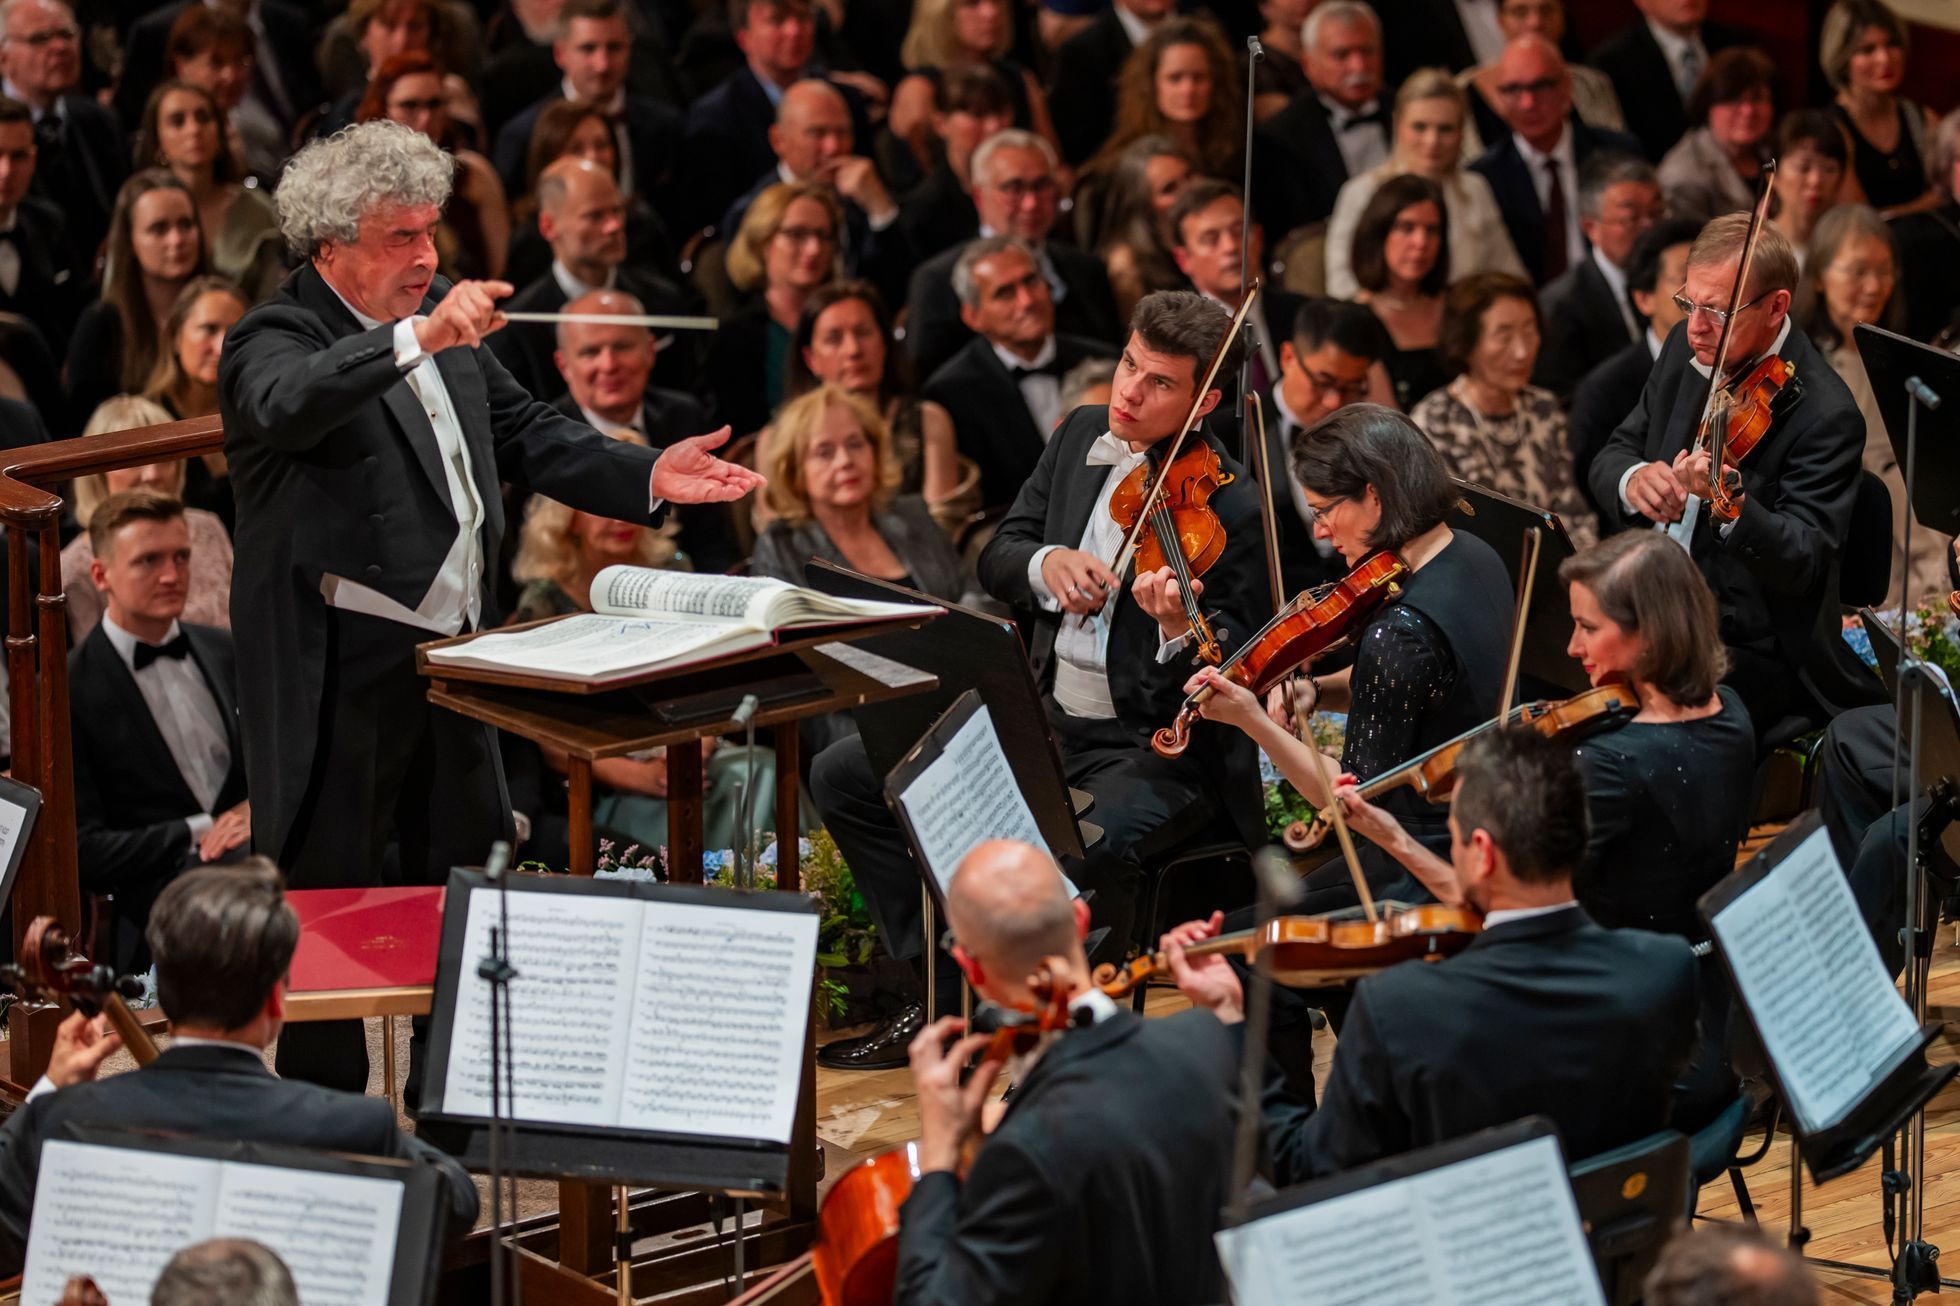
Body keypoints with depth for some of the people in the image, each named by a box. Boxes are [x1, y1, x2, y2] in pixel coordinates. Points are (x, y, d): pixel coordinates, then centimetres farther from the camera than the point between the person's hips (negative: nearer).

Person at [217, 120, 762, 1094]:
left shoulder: (445, 323, 10)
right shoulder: (276, 339, -14)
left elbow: (524, 433, 16)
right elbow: (288, 405, -38)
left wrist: (645, 475, 1)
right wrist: (420, 338, -51)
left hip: (451, 650, 8)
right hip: (341, 672, -8)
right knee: (329, 900, 0)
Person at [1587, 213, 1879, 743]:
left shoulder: (1826, 415, -18)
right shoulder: (1687, 350, 4)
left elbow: (1804, 565, -24)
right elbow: (1610, 457, 8)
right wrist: (1633, 480, -18)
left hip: (1753, 654, -7)